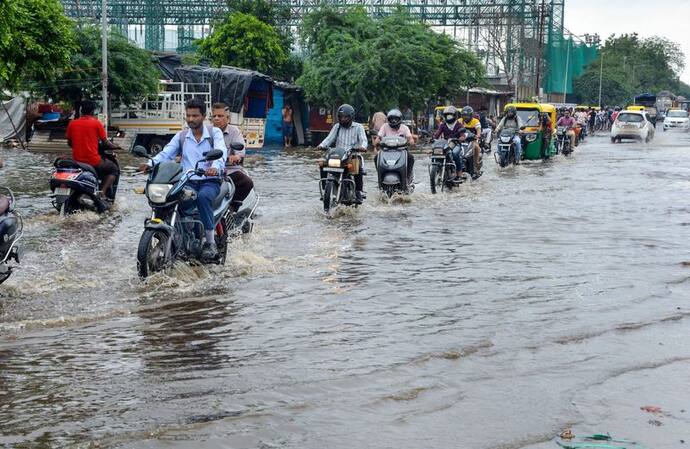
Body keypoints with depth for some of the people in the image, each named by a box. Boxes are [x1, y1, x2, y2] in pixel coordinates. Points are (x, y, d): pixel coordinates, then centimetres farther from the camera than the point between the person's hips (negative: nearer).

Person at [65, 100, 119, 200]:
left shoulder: (72, 123, 4)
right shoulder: (96, 123, -6)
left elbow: (69, 143, 13)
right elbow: (105, 143, -2)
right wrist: (114, 146, 18)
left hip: (77, 160, 5)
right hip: (93, 161, -5)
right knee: (113, 168, 18)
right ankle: (102, 191, -2)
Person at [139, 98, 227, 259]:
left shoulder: (214, 133, 6)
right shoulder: (181, 136, 15)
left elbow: (221, 152, -14)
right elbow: (166, 153, 0)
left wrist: (216, 167, -38)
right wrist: (151, 163, -22)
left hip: (210, 181, -3)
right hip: (188, 182, 3)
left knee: (203, 196, -38)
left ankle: (210, 242, -26)